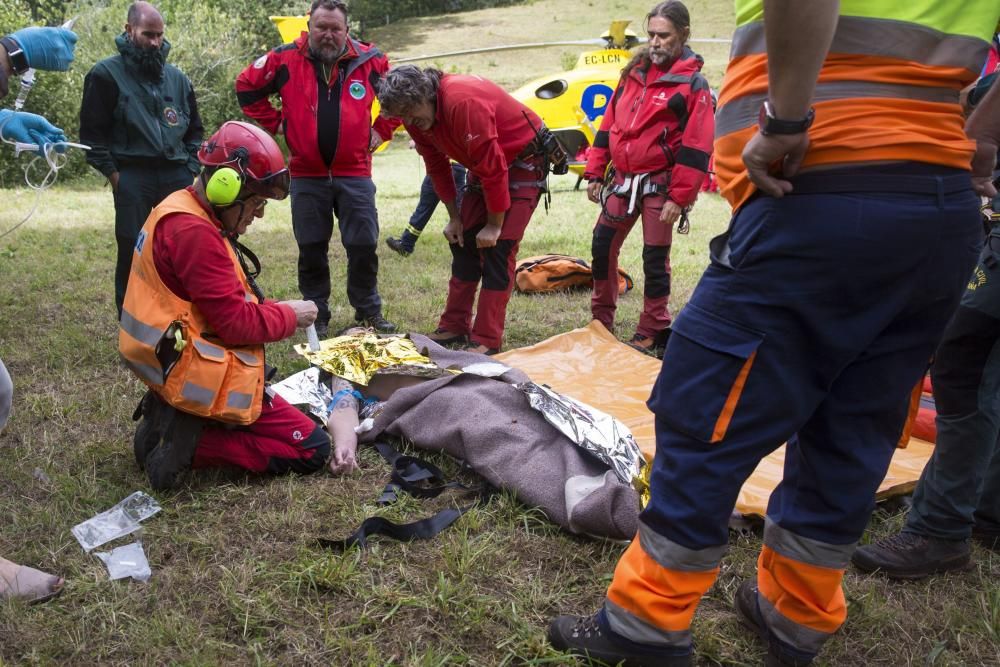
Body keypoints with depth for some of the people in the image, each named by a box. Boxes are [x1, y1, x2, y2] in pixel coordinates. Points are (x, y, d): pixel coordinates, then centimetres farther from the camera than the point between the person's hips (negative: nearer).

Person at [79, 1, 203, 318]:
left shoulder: (177, 78, 15)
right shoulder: (106, 74, 1)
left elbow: (194, 129, 21)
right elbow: (92, 132, -1)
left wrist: (189, 169, 10)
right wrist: (113, 174, -7)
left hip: (176, 176, 4)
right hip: (133, 178, -4)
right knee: (133, 254, -1)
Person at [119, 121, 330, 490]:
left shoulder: (180, 213, 9)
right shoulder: (194, 232, -23)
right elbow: (236, 323, -22)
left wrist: (272, 308, 2)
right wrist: (289, 315, -6)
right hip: (205, 377, -10)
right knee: (312, 449, -5)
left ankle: (174, 419, 11)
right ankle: (188, 443, -8)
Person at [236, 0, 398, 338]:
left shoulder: (369, 60, 0)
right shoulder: (285, 60, -1)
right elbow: (247, 87, 12)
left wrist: (381, 130, 7)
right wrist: (275, 123, 6)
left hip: (355, 174, 0)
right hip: (306, 175, 0)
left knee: (364, 245, 1)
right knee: (311, 250, 7)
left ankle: (369, 312, 18)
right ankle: (317, 317, 19)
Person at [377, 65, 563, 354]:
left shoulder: (463, 102, -34)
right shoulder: (417, 116, -7)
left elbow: (493, 167, -30)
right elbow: (437, 166, 5)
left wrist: (494, 225, -22)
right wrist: (454, 217, 4)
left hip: (523, 161, -8)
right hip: (485, 166, 9)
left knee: (499, 247, -14)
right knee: (463, 242, 6)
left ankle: (487, 340, -9)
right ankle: (454, 327, 14)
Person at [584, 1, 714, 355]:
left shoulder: (693, 83, -7)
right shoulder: (634, 72, 11)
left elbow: (696, 147, -13)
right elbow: (609, 124, 14)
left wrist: (679, 198, -18)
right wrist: (595, 173, 10)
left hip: (659, 183, -6)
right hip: (621, 179, 6)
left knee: (655, 258, 0)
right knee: (602, 247, 8)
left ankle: (651, 332, 13)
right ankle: (601, 320, 24)